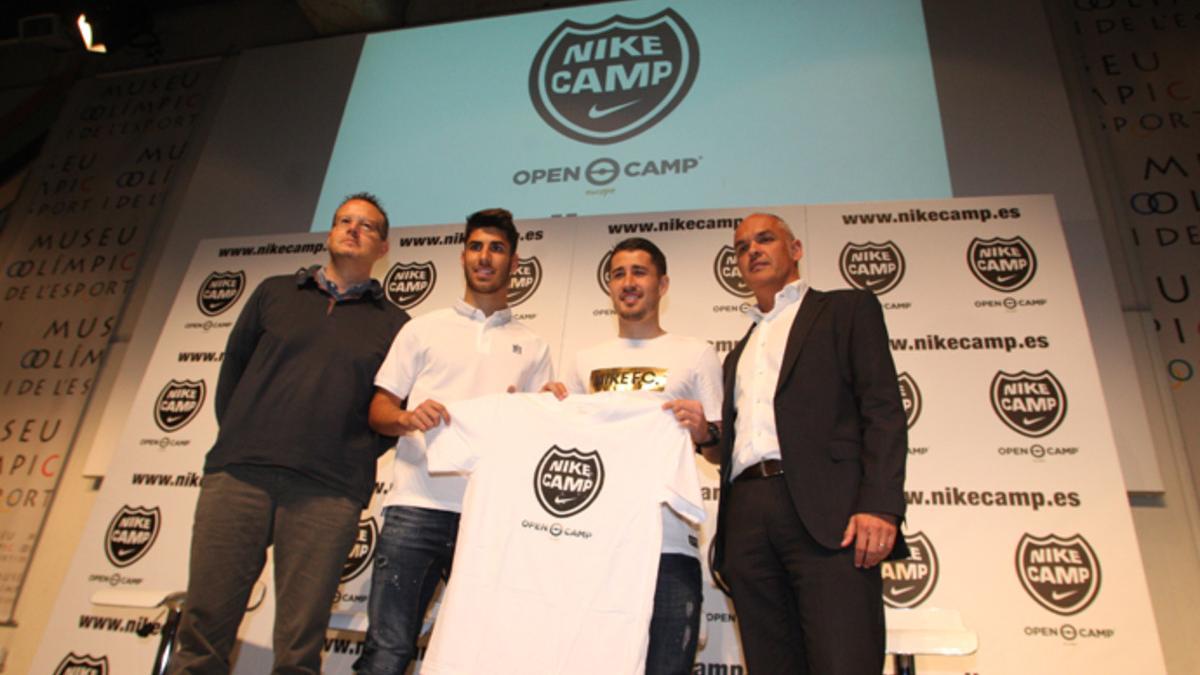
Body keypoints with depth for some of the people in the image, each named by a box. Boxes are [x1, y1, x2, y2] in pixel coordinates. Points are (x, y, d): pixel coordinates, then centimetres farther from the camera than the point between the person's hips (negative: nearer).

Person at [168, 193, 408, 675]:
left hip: (327, 492, -1)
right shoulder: (274, 293, 18)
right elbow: (232, 367, 19)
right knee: (204, 630, 2)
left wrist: (357, 456, 1)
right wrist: (237, 438, 10)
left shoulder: (393, 324, 12)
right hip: (238, 473, 2)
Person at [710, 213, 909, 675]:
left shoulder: (849, 309, 13)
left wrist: (880, 505, -13)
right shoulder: (738, 354, 30)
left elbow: (883, 409, -1)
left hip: (825, 510, -5)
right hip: (746, 520, 5)